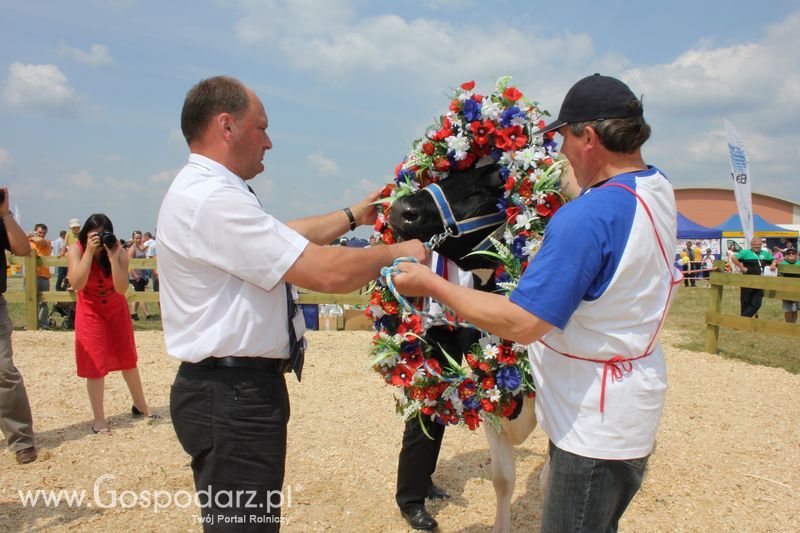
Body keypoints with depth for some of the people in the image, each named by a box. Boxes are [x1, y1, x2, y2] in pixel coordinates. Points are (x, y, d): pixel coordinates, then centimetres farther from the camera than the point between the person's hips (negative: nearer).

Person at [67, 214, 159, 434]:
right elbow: (76, 284, -31)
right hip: (90, 312, -1)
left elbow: (122, 288, -28)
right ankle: (98, 419, 7)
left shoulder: (119, 253, -17)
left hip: (117, 310, 2)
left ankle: (140, 405, 27)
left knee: (128, 360, 11)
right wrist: (89, 252, -34)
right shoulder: (76, 251, -17)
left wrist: (113, 257, -34)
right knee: (96, 365, -4)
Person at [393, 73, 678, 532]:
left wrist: (431, 284, -19)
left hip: (595, 427, -10)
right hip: (633, 413, 10)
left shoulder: (587, 218, -29)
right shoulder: (659, 189, 0)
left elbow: (521, 323, -28)